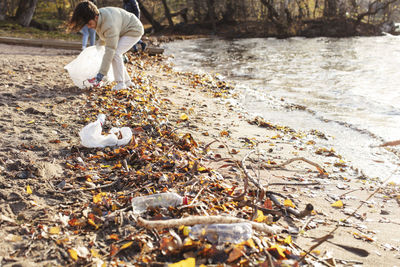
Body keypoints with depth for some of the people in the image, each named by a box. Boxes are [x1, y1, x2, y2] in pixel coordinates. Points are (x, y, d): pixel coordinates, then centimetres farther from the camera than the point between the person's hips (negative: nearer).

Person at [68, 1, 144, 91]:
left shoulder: (110, 25, -39)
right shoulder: (98, 18, -12)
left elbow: (110, 50, -41)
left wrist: (101, 74, -41)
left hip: (134, 31, -9)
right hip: (122, 32, 10)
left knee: (115, 53, -24)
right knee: (115, 53, 2)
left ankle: (121, 83, -13)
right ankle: (127, 82, 12)